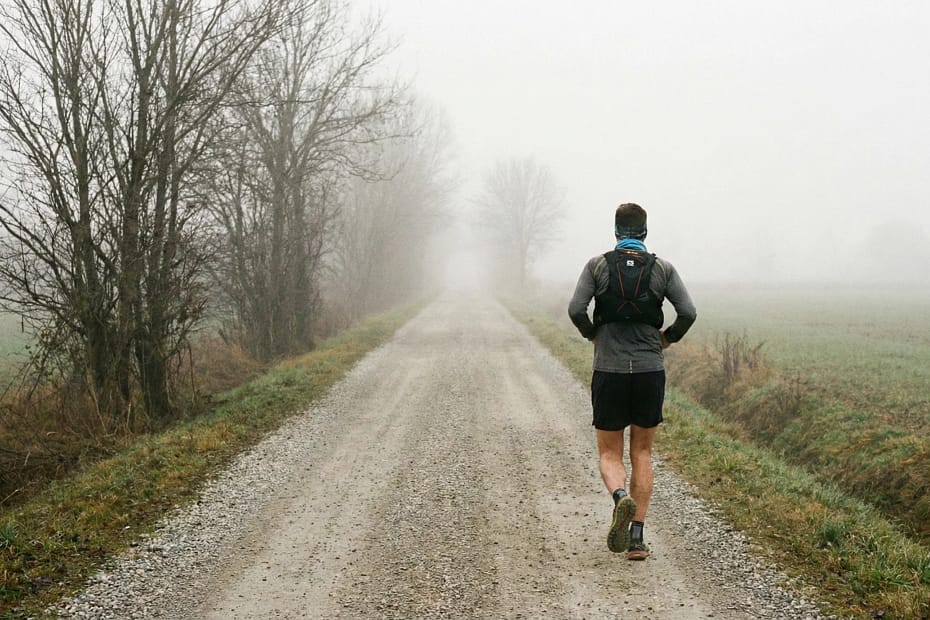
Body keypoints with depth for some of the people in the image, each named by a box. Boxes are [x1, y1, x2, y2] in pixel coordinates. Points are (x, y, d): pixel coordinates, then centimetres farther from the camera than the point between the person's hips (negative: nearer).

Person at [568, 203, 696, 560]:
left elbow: (576, 310, -9)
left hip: (609, 371, -1)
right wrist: (668, 338, 13)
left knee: (609, 454, 10)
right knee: (642, 454, 14)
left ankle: (621, 499, -23)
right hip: (650, 371, 1)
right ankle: (637, 538, 9)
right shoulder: (663, 269, 3)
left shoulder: (597, 266, 1)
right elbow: (688, 313, -6)